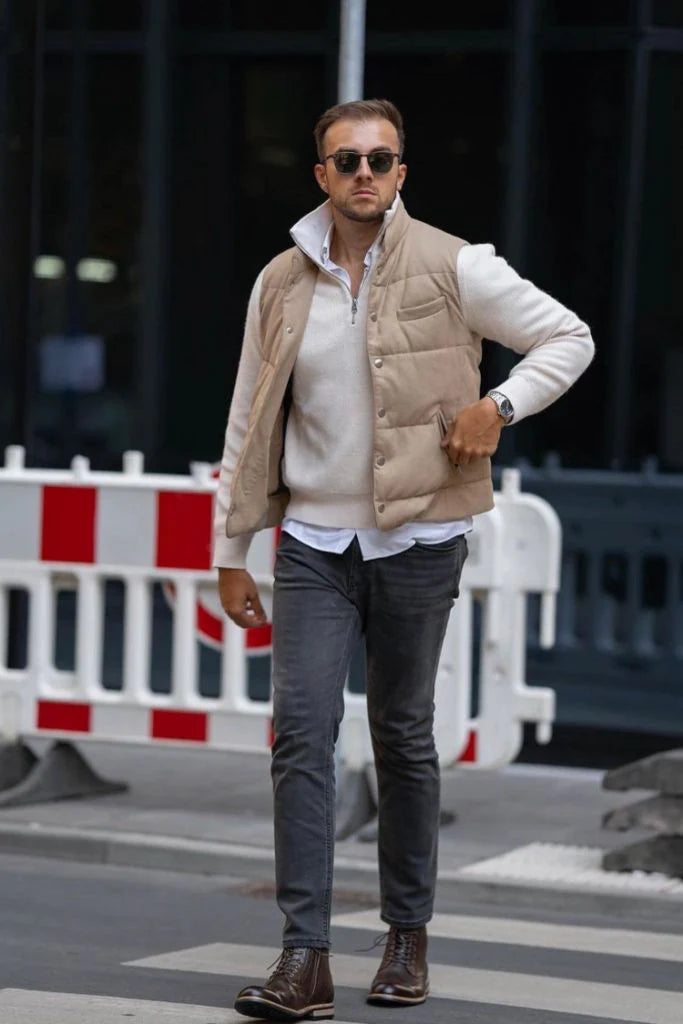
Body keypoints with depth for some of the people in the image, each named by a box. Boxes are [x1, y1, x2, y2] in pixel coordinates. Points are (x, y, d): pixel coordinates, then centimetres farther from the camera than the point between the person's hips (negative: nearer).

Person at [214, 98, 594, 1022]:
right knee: (302, 731, -8)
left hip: (418, 540, -2)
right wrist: (230, 552, 8)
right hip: (315, 543, 2)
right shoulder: (281, 284, 3)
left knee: (404, 738, 8)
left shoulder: (452, 268, -6)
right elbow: (250, 424, 8)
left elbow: (569, 338, 2)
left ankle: (409, 936, 23)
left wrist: (500, 404, -14)